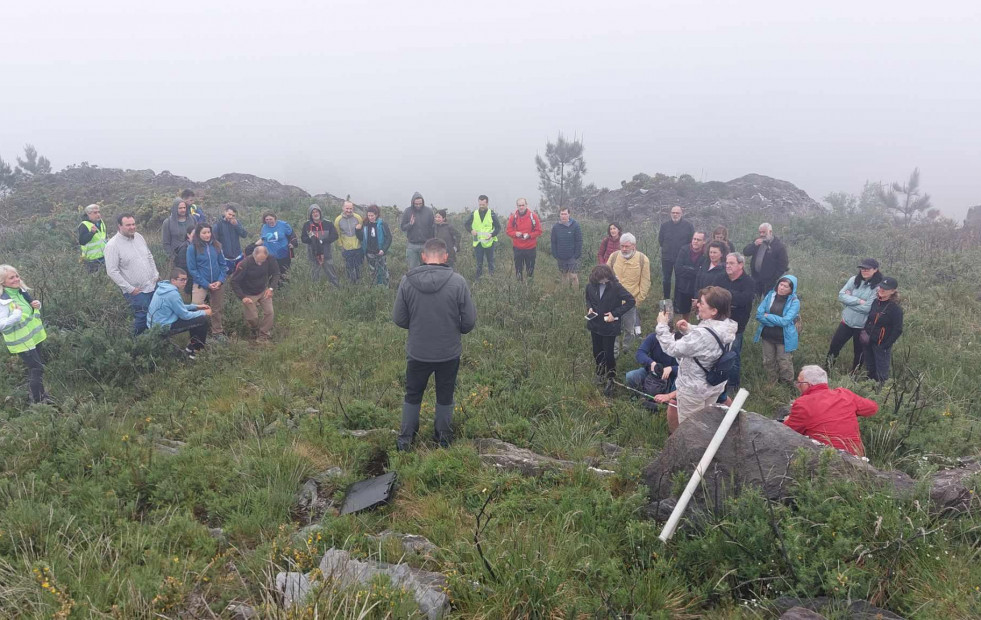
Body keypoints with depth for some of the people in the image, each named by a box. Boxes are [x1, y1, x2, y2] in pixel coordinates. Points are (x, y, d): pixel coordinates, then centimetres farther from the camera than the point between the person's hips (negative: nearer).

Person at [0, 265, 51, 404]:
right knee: (37, 368, -6)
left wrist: (37, 305, -3)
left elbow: (30, 310, 18)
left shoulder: (21, 291, 2)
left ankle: (40, 395, 34)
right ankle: (38, 402, 5)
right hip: (21, 341, -8)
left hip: (34, 336, 8)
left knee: (35, 367, 19)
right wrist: (16, 315, -34)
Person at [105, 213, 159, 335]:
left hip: (153, 285, 7)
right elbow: (112, 272, -17)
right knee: (142, 317, -4)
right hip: (136, 291, -6)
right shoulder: (112, 245, -15)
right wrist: (130, 289, -18)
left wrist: (156, 275, 9)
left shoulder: (139, 237, 5)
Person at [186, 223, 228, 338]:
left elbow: (223, 264, 6)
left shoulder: (216, 246, 1)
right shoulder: (192, 248, -9)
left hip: (218, 283, 4)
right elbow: (192, 269, -9)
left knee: (217, 309, 14)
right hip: (200, 284, -4)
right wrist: (206, 284, -13)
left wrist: (220, 281, -8)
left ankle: (218, 332, 29)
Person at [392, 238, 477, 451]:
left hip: (417, 352, 1)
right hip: (449, 353, 0)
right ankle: (444, 439, 34)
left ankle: (406, 439, 32)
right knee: (445, 397, 20)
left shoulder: (407, 281, -13)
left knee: (413, 395, 21)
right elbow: (469, 321, -11)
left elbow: (399, 319, -6)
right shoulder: (458, 281, -17)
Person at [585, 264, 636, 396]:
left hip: (609, 326, -4)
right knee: (597, 351, 17)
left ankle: (610, 380, 18)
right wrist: (589, 308, -8)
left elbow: (631, 301, -17)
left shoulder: (616, 287, -21)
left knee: (608, 354, 1)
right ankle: (600, 372, 43)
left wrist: (615, 314, -20)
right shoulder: (591, 286, -8)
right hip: (595, 324, 4)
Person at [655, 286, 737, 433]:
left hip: (693, 389, -8)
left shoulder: (704, 334, -37)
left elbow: (673, 349, -27)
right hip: (716, 386, 8)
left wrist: (662, 326, -16)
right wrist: (689, 330, -6)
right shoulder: (727, 327, -9)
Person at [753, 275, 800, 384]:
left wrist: (768, 316, -13)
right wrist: (776, 321, -17)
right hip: (768, 336, 4)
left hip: (784, 338, -4)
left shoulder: (794, 302, -14)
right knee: (768, 363, 18)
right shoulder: (770, 295, -3)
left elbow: (785, 321, -23)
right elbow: (759, 315, -9)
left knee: (784, 366, 6)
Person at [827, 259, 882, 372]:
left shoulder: (878, 287, -17)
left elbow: (868, 308, -23)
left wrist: (849, 300, -15)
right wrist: (858, 301, -22)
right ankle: (827, 370, 32)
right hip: (847, 321, 4)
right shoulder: (854, 280, -5)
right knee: (834, 346, 13)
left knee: (858, 352, 15)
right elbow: (841, 295, -11)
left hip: (862, 326, -4)